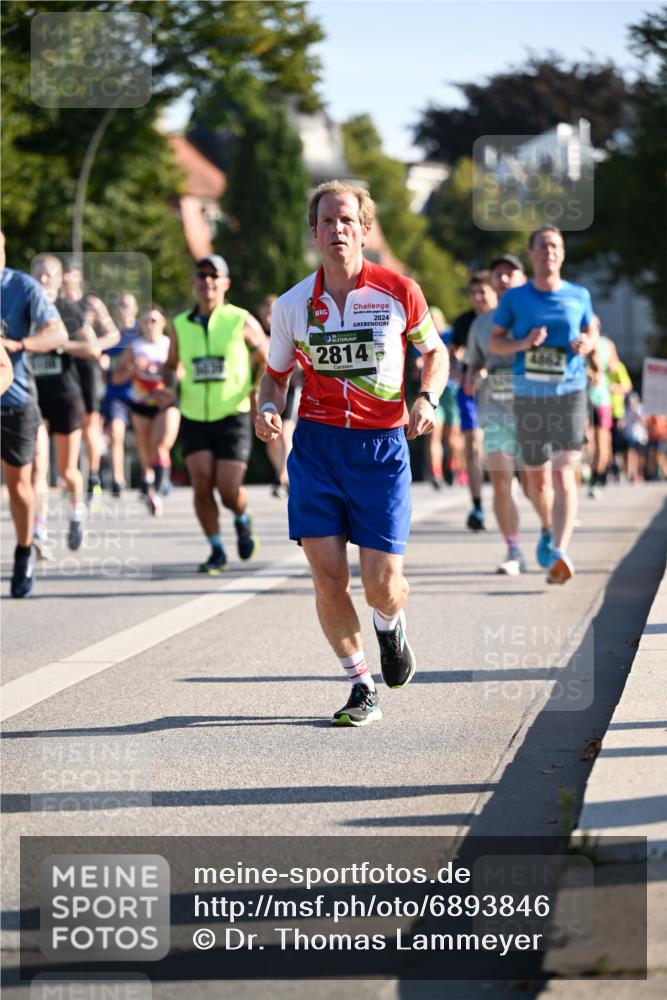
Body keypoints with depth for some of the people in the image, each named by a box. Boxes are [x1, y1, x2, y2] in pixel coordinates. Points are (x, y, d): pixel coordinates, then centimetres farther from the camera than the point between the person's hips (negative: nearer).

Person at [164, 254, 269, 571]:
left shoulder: (242, 322, -2)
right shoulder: (180, 326, 6)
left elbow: (267, 361, 8)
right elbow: (171, 365, 21)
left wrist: (258, 391, -8)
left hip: (233, 417, -2)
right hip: (194, 418, 2)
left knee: (229, 490, -9)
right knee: (202, 483, -10)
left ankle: (243, 520, 28)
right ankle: (216, 550, 6)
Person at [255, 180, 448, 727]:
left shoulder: (399, 292, -3)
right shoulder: (292, 304, 2)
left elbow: (435, 352, 12)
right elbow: (276, 374, 15)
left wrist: (427, 398, -7)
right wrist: (268, 408, -7)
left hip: (382, 444, -1)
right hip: (316, 443, 2)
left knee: (382, 581, -7)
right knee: (327, 574, -6)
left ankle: (391, 626, 32)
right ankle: (363, 689, 11)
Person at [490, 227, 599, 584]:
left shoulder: (579, 296, 5)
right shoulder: (514, 298, 3)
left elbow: (592, 330, 19)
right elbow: (494, 342, 6)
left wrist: (587, 343, -5)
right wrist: (523, 343, -14)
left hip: (570, 393, -1)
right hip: (529, 396, 1)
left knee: (563, 474, -15)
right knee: (536, 477, 11)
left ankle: (559, 553, -25)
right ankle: (548, 529, 41)